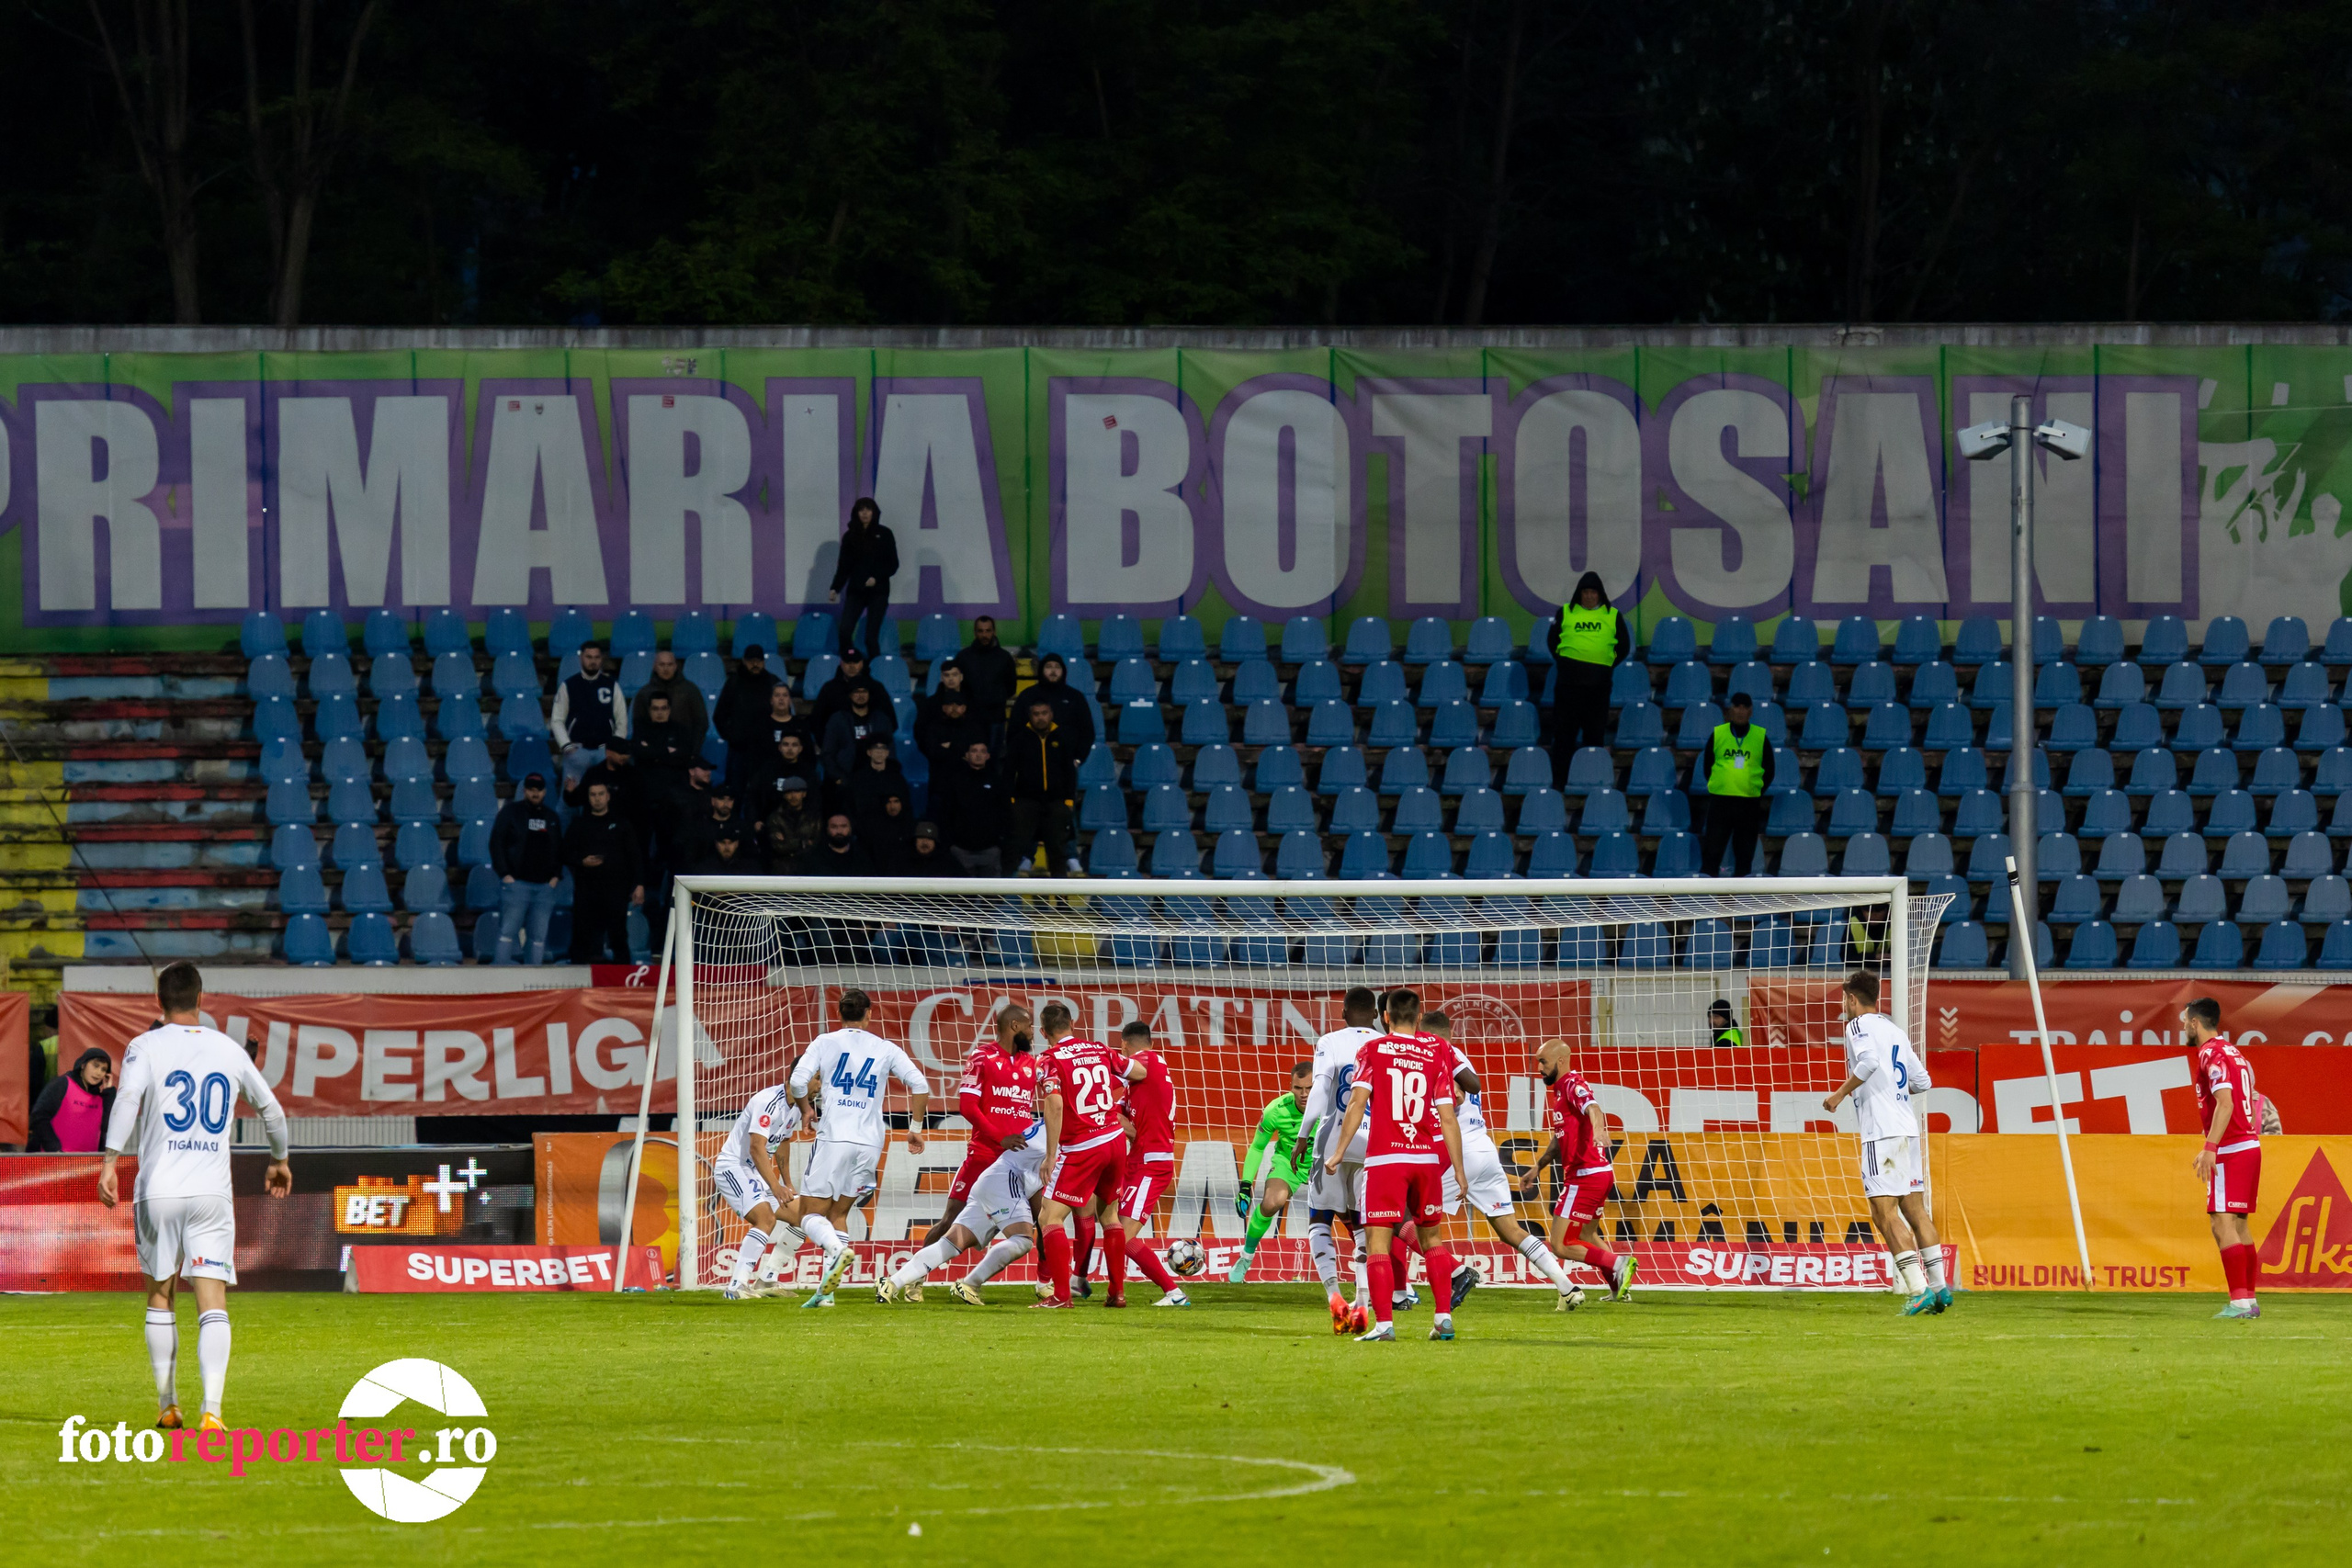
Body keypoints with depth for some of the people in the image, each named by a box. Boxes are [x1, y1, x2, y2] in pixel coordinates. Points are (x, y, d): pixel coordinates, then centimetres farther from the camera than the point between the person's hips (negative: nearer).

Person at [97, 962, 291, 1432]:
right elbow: (270, 1107, 21)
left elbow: (128, 1096, -17)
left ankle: (167, 1406, 21)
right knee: (212, 1301, -5)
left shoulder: (146, 1046, 2)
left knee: (160, 1295, 16)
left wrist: (110, 1159, -21)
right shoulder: (229, 1050, 11)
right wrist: (279, 1160, 37)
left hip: (158, 1191, -1)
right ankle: (211, 1410, -20)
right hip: (212, 1191, 1)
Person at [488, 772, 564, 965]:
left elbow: (559, 849, 22)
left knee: (539, 935, 2)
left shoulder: (552, 817, 16)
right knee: (508, 931, -9)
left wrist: (556, 876, 8)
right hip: (516, 882, -4)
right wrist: (505, 874, -8)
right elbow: (496, 843, -1)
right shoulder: (511, 811, 3)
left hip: (545, 886, 4)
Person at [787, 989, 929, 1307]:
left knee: (812, 1214, 1)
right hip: (870, 1142, 3)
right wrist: (915, 1128, 14)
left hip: (833, 1138, -3)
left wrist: (805, 1111, 11)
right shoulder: (886, 1049, 9)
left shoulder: (825, 1043, 4)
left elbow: (798, 1081, -8)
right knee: (838, 1214, 15)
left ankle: (837, 1249, -32)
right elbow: (920, 1085, 3)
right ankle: (826, 1290, 4)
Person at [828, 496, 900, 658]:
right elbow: (843, 566, 9)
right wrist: (835, 588, -1)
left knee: (871, 637, -6)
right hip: (855, 591, 2)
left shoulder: (884, 534, 2)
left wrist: (877, 578, -13)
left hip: (878, 592, -2)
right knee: (844, 632, -12)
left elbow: (893, 564, 2)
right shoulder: (850, 536, 7)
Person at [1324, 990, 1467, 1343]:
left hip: (1384, 1158, -3)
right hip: (1427, 1157, 3)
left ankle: (1383, 1323, -14)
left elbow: (1357, 1102, -9)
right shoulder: (1437, 1053, 5)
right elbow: (1448, 1118, 3)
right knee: (1431, 1237, 17)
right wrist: (1458, 1169, 8)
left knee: (1378, 1241, -3)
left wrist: (1339, 1152, -6)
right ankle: (1444, 1318, 12)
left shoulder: (1373, 1050, 1)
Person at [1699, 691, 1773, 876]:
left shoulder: (1761, 737, 4)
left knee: (1745, 852, 4)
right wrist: (1716, 785, 5)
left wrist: (1758, 791, 3)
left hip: (1750, 802, 1)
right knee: (1713, 847, -5)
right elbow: (1707, 764, 11)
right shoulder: (1717, 734, 4)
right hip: (1720, 799, -1)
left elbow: (1769, 770, 10)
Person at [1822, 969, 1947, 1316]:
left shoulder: (1859, 1025, -3)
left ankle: (1918, 1288, -17)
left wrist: (1840, 1093, -13)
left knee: (1885, 1211, -9)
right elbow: (1922, 1082, 20)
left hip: (1881, 1131, -8)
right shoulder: (1895, 1030, 19)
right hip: (1907, 1128, 8)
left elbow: (1868, 1061, -24)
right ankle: (1939, 1287, 10)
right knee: (1914, 1209, 12)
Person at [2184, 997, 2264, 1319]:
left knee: (2222, 1223, -13)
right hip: (2250, 1145, 10)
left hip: (2230, 1149, -10)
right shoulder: (2233, 1053, 17)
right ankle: (2250, 1299, 15)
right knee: (2239, 1225, 14)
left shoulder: (2212, 1054, -11)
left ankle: (2239, 1301, -20)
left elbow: (2224, 1103, -22)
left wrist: (2210, 1148, -27)